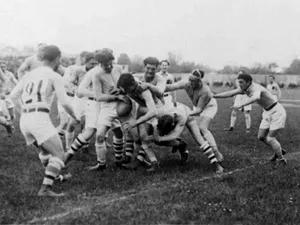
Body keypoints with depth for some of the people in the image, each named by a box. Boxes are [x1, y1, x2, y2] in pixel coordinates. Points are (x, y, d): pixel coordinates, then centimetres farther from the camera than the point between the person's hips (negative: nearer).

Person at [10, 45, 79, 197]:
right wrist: (73, 115, 15)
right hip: (40, 120, -8)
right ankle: (45, 189, -17)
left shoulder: (30, 74, 19)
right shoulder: (55, 76, 0)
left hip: (24, 121, 8)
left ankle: (55, 176, 46)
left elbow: (13, 95, 16)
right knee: (59, 156, -4)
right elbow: (64, 103, -5)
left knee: (46, 150, 30)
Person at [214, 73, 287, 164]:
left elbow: (256, 98, -55)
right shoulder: (245, 88, -3)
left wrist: (240, 105, -66)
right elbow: (230, 93, -3)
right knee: (261, 137, 10)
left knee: (270, 139, -10)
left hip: (277, 112, -9)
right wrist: (212, 96, -9)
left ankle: (281, 159, 12)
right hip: (268, 112, 9)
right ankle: (279, 150, 31)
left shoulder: (256, 88, -31)